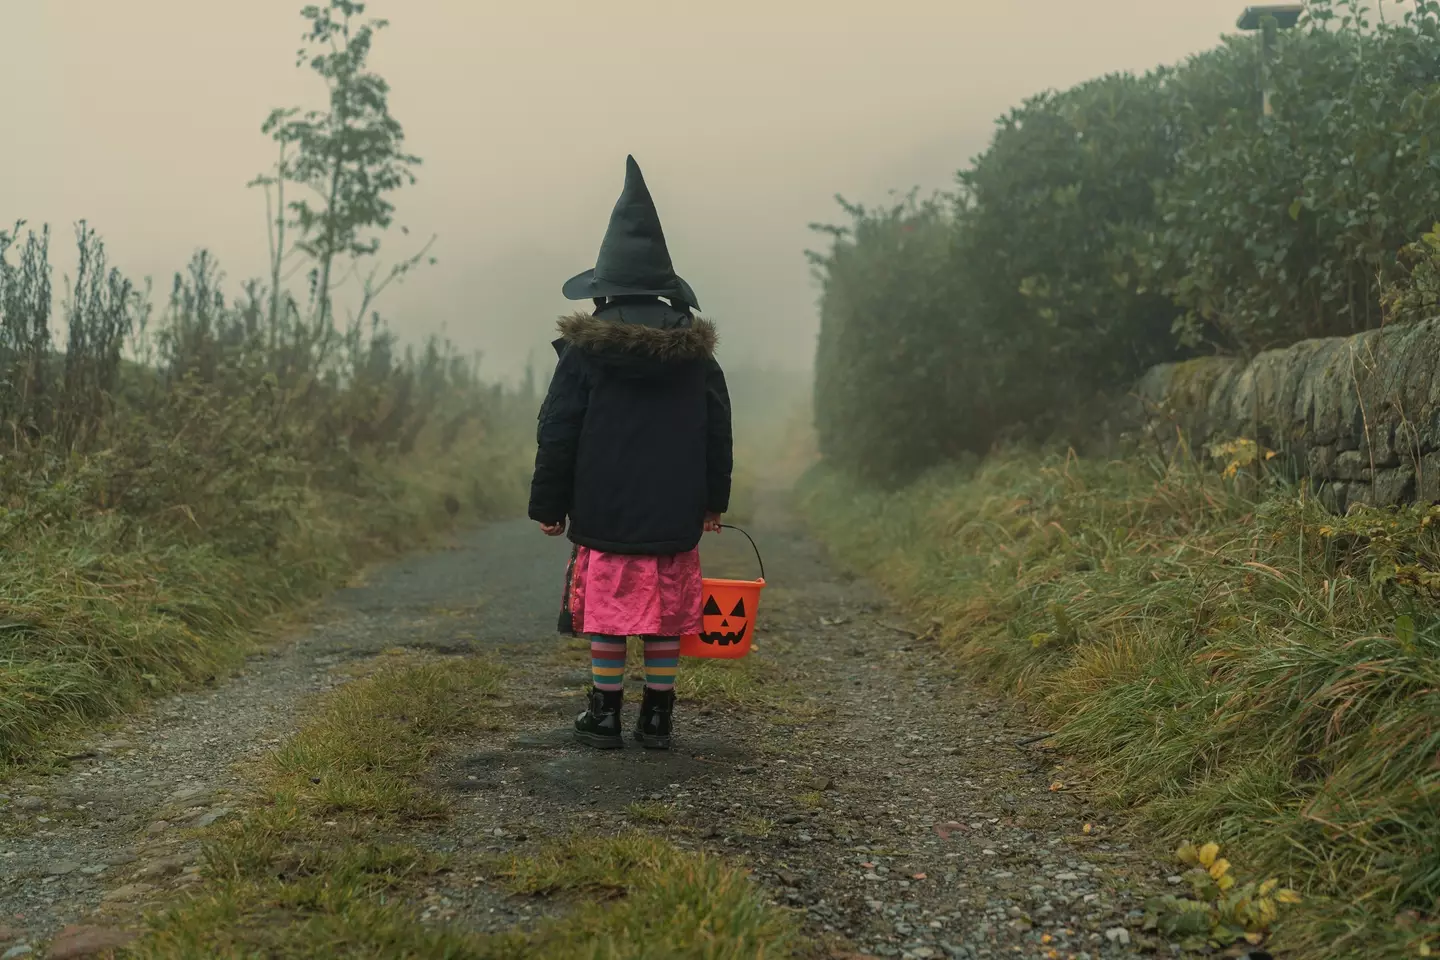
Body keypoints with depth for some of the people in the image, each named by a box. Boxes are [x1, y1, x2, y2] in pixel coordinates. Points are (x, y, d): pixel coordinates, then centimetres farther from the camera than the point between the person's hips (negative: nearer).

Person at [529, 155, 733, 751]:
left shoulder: (584, 350, -5)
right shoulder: (695, 351, 4)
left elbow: (557, 434, -3)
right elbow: (718, 431, 10)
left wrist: (548, 506, 6)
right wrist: (715, 500, 19)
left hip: (604, 515, -2)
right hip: (675, 517, 2)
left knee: (609, 613, 6)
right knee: (665, 618, 8)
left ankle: (605, 714, 13)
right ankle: (658, 718, 15)